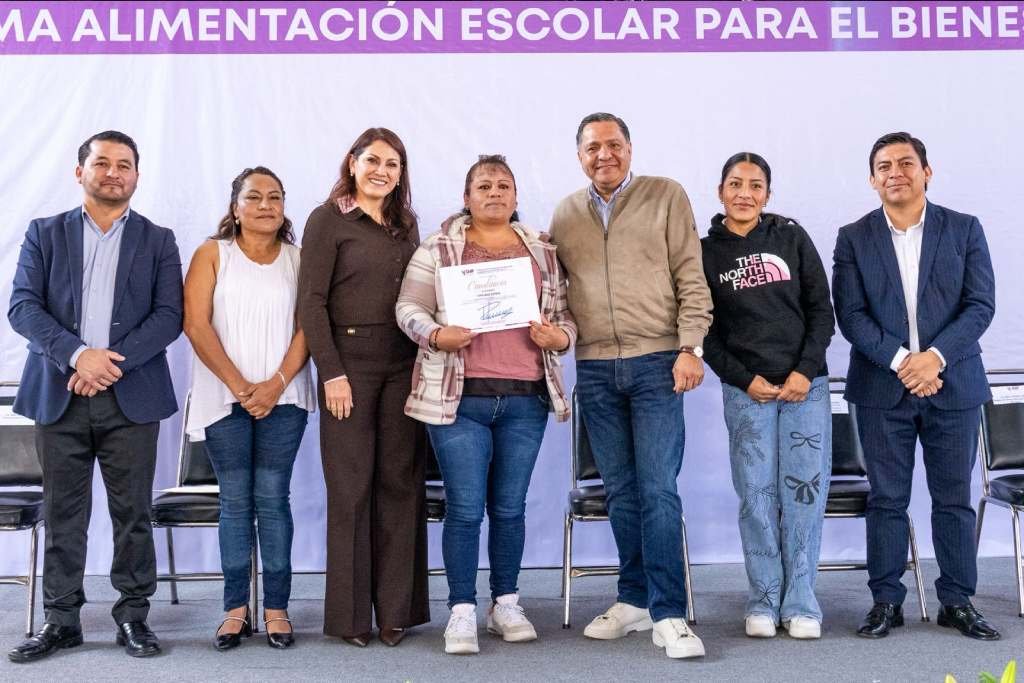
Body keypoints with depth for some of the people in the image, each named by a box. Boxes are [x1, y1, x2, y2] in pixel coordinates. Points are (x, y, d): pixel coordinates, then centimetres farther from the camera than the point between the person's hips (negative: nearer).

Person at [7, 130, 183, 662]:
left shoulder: (157, 241, 9)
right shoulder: (45, 234, 10)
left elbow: (169, 315, -1)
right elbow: (22, 307, -1)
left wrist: (115, 360, -14)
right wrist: (77, 354, -16)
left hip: (131, 397, -1)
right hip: (58, 395, 1)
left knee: (132, 512, 3)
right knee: (62, 513, 6)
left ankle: (133, 615, 14)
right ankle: (61, 619, 17)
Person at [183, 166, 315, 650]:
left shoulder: (298, 259, 8)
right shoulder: (212, 254, 5)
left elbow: (306, 327, 1)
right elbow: (196, 324, -4)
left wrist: (276, 384, -12)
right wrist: (239, 385, -11)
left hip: (283, 399, 0)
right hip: (224, 398, 0)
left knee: (272, 500, 1)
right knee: (235, 502, 3)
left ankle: (276, 607, 6)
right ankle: (236, 608, 10)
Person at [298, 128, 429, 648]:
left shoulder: (405, 224, 15)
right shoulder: (328, 220, -1)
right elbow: (311, 301, -6)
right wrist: (331, 372, -13)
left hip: (404, 364, 5)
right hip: (350, 361, -4)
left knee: (400, 483, 5)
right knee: (351, 486, 0)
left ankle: (396, 609, 13)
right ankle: (350, 614, 10)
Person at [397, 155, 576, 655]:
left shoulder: (542, 252, 13)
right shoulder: (437, 248, 5)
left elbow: (565, 315, 14)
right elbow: (408, 308, 2)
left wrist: (558, 337, -7)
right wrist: (437, 336, -16)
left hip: (526, 399, 3)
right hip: (459, 396, -2)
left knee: (510, 507, 10)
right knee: (465, 509, -2)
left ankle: (506, 605, 23)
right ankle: (462, 612, 8)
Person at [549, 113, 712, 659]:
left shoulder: (666, 196, 2)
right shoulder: (565, 214, 13)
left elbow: (691, 279, -2)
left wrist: (690, 348, -9)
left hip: (656, 362, -4)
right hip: (595, 369, 4)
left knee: (658, 490, -8)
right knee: (621, 492, 10)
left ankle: (668, 615, -3)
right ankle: (635, 600, 22)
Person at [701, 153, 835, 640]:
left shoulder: (791, 238, 7)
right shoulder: (706, 251, 5)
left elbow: (821, 309, 5)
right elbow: (706, 330, 4)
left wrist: (805, 370, -6)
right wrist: (744, 379, -6)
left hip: (806, 384, 1)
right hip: (746, 390, -1)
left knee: (805, 490, -2)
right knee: (757, 495, -1)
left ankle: (800, 602, 7)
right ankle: (763, 601, 9)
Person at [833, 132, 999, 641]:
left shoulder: (964, 230, 5)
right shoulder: (854, 238, 4)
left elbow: (981, 305, -2)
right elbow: (851, 315, -4)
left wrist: (936, 356, -16)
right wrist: (900, 360, -15)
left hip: (953, 384, 1)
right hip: (882, 388, 0)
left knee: (954, 498, 7)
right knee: (887, 500, 5)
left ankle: (957, 601, 17)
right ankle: (886, 600, 14)